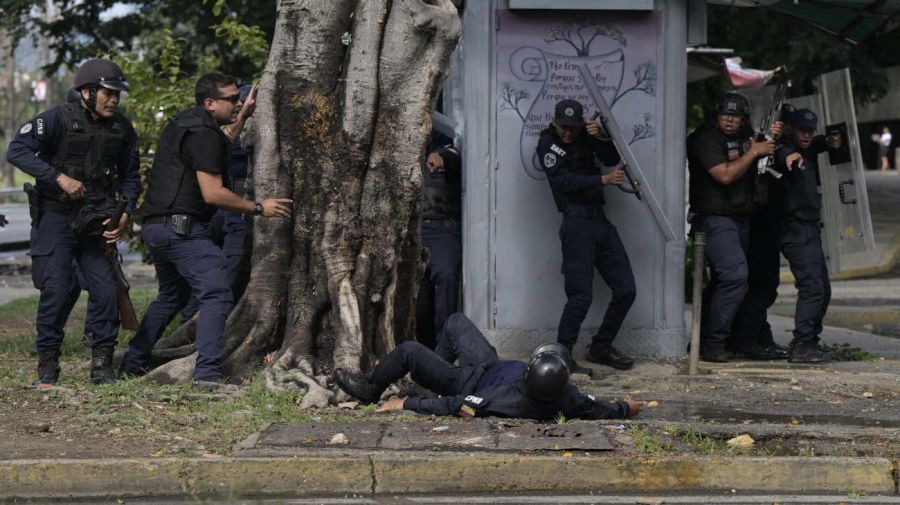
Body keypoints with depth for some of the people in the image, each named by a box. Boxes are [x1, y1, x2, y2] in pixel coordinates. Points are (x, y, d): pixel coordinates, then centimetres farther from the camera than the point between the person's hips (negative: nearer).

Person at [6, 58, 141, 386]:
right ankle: (47, 365, 3)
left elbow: (130, 175, 14)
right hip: (56, 217, -4)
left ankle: (102, 365, 8)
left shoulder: (122, 129, 4)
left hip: (98, 221, 4)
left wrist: (126, 214, -3)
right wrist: (60, 178, -26)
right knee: (57, 290, -9)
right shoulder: (59, 119, -11)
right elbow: (17, 151, -19)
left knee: (106, 290, -3)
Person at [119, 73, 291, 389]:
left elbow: (221, 144, 35)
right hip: (182, 228, -11)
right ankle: (207, 374, -22)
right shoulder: (204, 135, -14)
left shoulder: (183, 123, 16)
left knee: (171, 296, 26)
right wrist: (258, 208, -12)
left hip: (157, 226, 11)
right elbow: (213, 193, -20)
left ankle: (133, 364, 30)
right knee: (217, 295, -13)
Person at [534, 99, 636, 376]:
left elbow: (612, 159, 5)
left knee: (625, 290, 7)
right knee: (581, 296, -12)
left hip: (600, 220, 7)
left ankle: (601, 346, 20)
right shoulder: (548, 143, -4)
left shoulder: (585, 134, 14)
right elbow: (566, 181, -16)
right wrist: (603, 180, -23)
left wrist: (601, 137, -12)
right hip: (577, 223, -7)